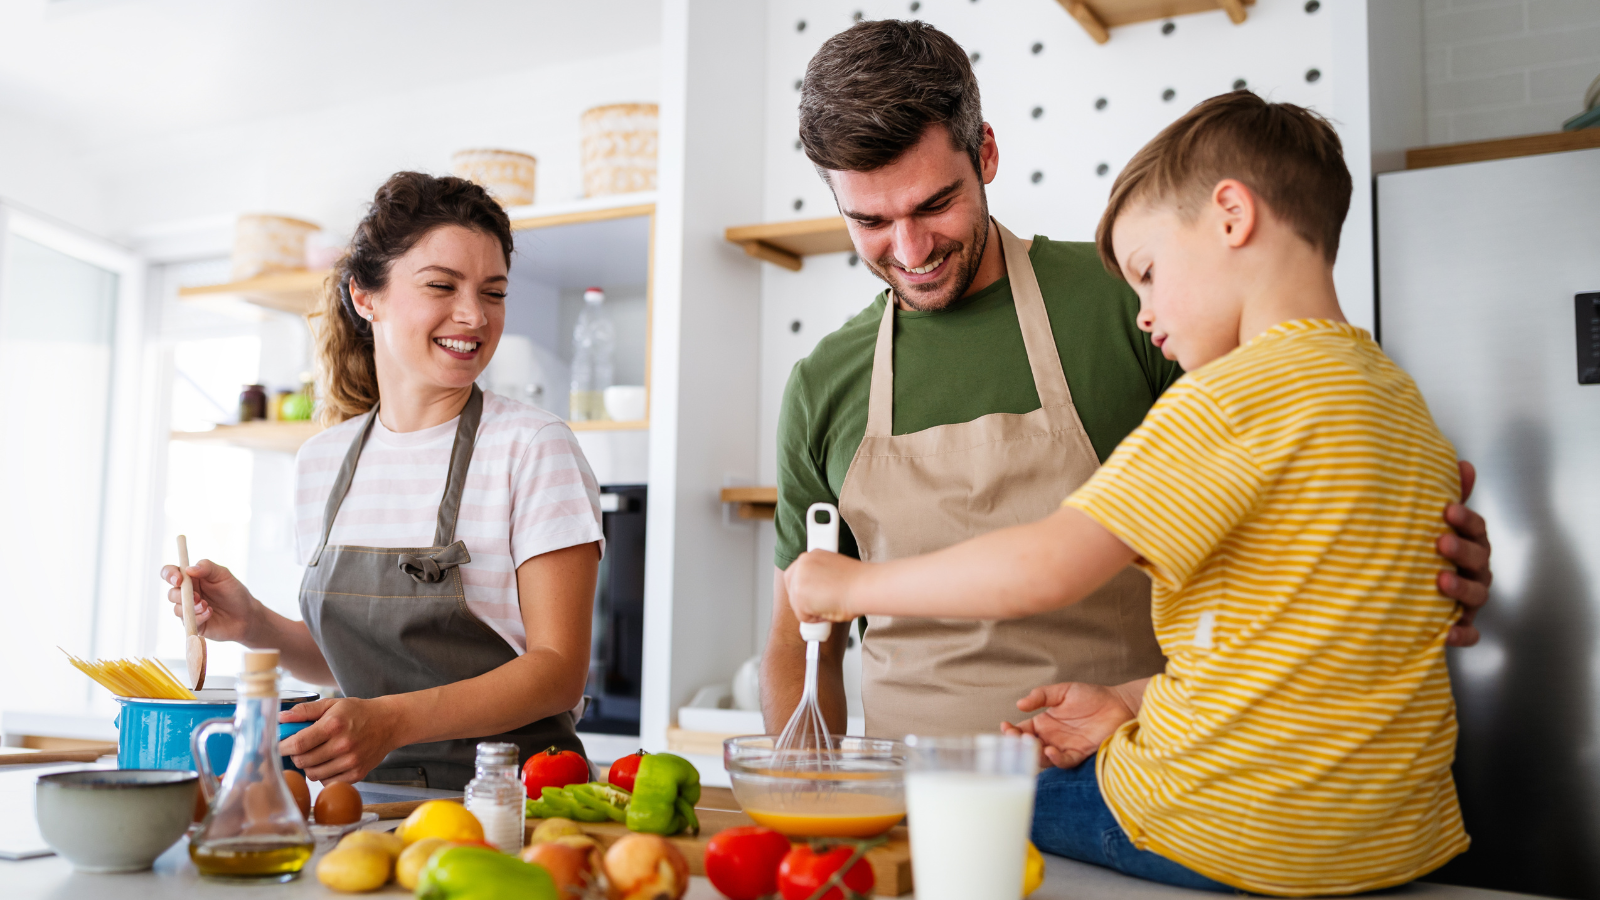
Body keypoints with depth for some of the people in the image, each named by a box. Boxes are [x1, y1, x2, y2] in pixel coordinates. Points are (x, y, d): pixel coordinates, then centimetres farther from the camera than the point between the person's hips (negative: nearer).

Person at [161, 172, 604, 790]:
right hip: (365, 795, 4)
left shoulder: (532, 448, -7)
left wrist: (393, 720, -22)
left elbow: (559, 668, -10)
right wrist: (255, 627, 1)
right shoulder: (321, 461, 10)